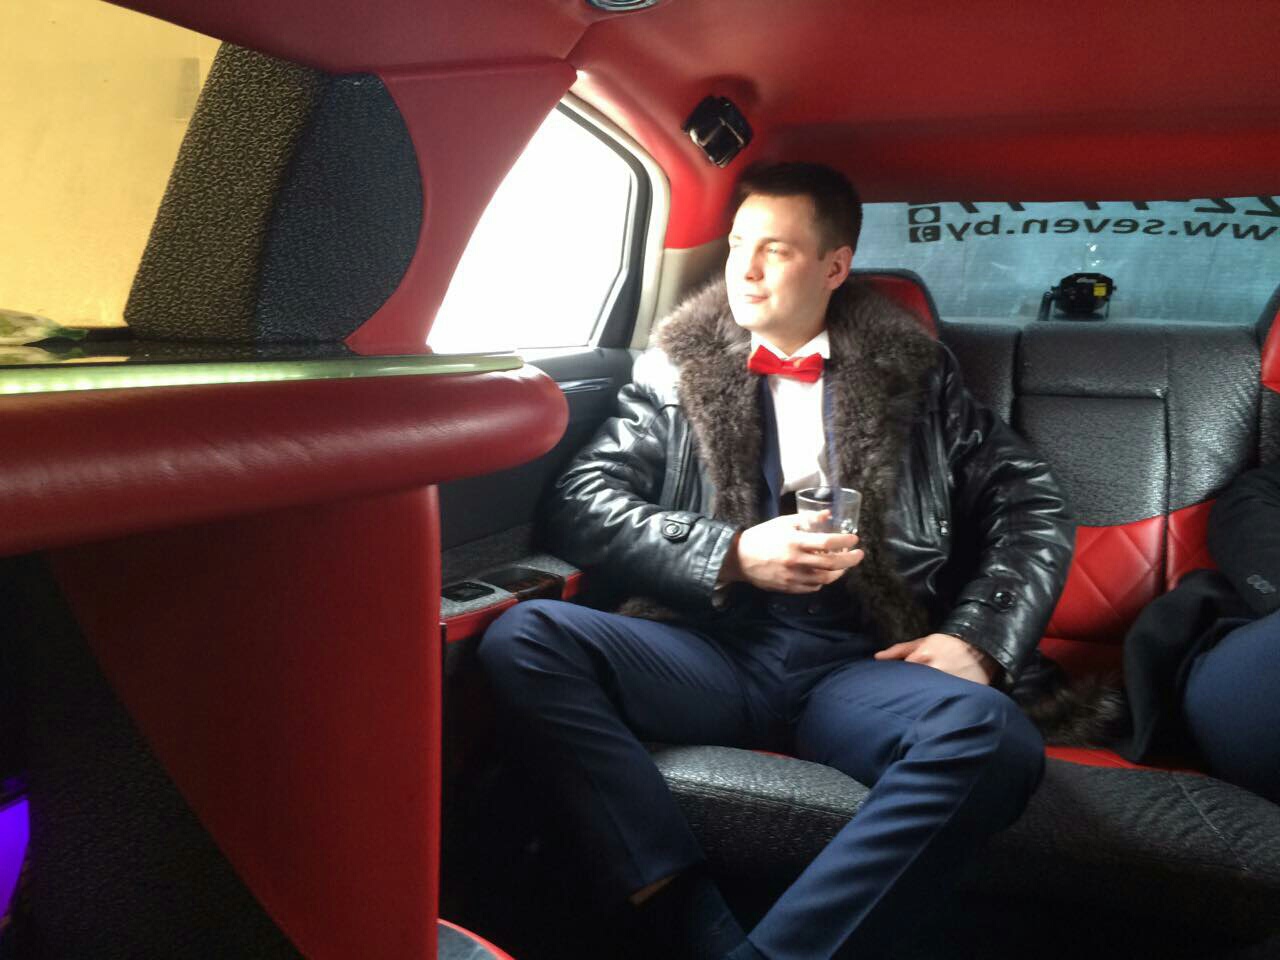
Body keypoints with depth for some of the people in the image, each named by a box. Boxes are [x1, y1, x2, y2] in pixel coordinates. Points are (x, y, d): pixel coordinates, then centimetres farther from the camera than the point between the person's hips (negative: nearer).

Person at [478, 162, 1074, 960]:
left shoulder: (913, 374, 15)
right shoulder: (679, 370, 13)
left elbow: (1034, 509, 13)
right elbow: (583, 505, 4)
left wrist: (978, 638, -4)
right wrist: (730, 555, -10)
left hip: (856, 663, 0)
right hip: (713, 651, 1)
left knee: (993, 736, -32)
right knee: (524, 639, -25)